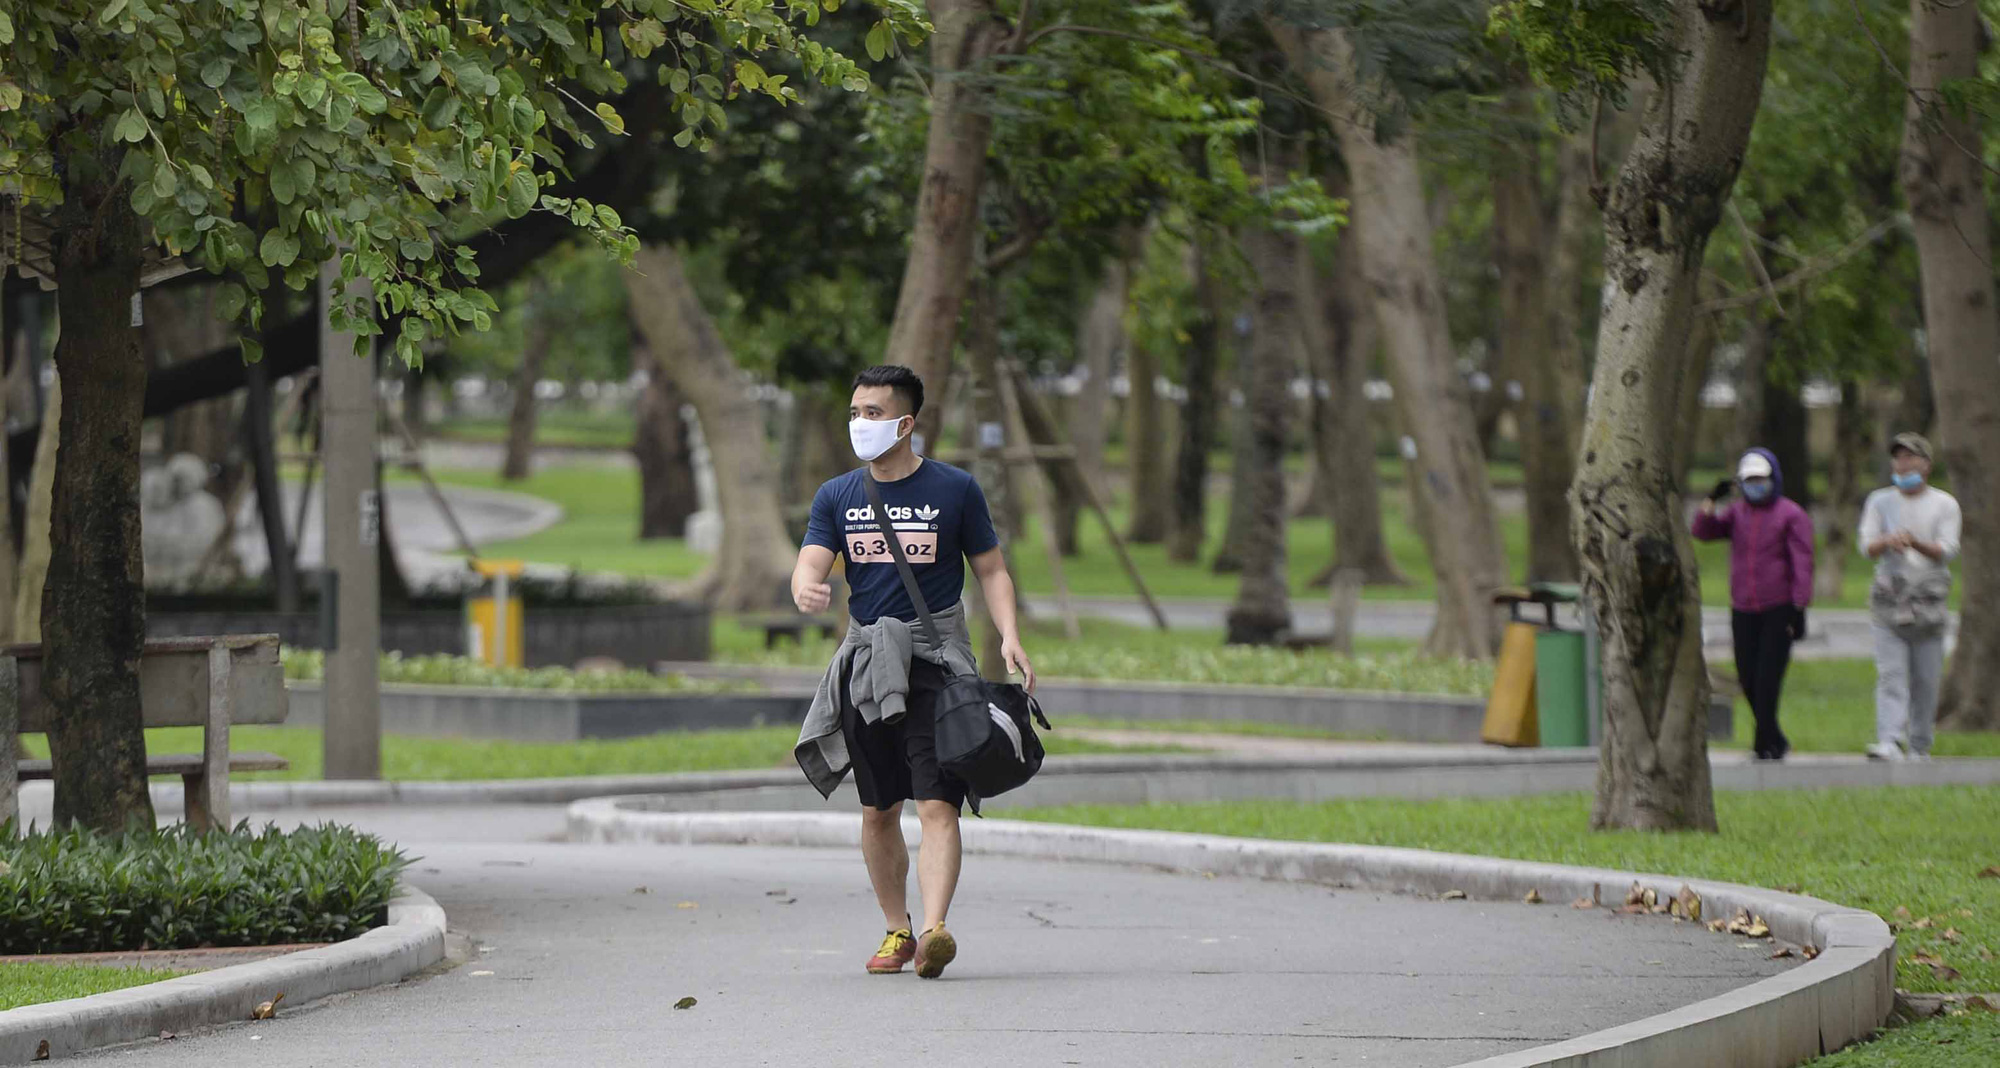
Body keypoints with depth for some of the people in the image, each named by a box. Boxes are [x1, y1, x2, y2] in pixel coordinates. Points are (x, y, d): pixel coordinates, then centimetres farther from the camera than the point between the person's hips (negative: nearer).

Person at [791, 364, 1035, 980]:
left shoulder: (954, 490, 2)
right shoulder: (836, 497, 9)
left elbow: (992, 571, 7)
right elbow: (810, 566, -2)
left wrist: (1009, 636, -10)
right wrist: (806, 590, -27)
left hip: (936, 658, -3)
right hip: (866, 666, 3)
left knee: (937, 804, -15)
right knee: (878, 811, 9)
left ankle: (934, 931, -27)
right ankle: (895, 929, 23)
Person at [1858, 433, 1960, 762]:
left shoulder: (1944, 504, 8)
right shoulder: (1880, 501, 13)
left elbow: (1948, 550, -4)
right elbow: (1866, 545, 1)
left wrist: (1916, 543, -22)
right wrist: (1888, 541, -22)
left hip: (1929, 602, 0)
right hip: (1889, 599, 0)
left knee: (1926, 679, 1)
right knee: (1890, 675, -13)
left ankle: (1920, 747, 10)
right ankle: (1890, 742, -24)